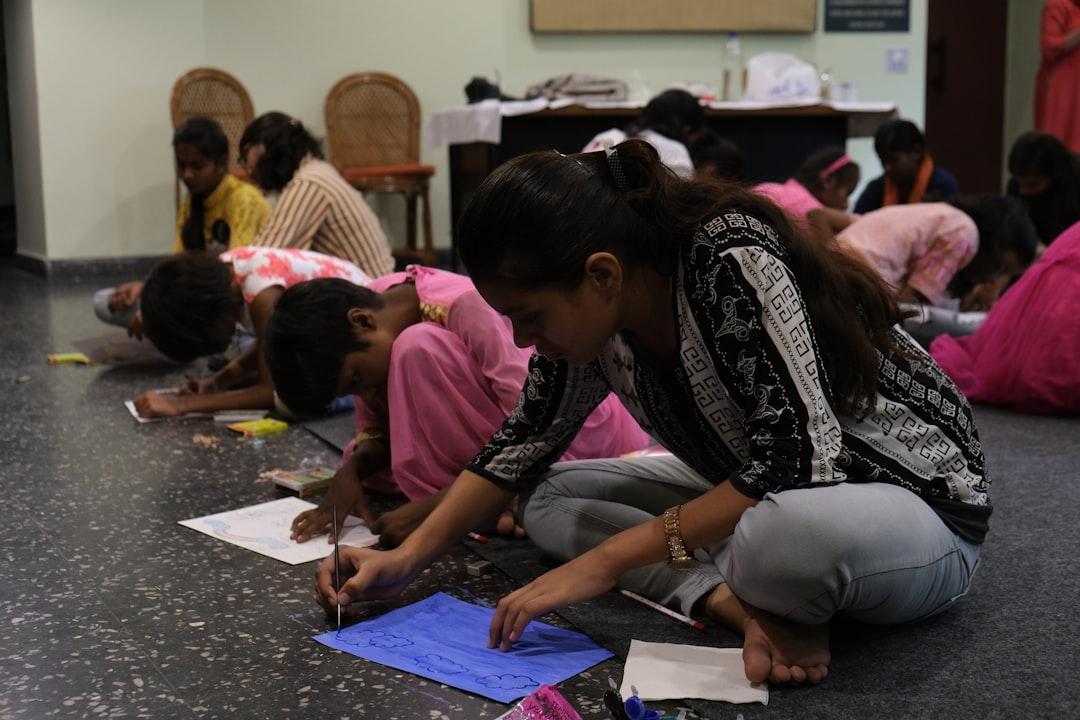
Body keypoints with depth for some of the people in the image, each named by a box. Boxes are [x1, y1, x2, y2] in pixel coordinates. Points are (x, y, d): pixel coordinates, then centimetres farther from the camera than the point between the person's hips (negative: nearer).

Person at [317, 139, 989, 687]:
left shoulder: (733, 262, -29)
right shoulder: (594, 306, -6)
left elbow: (798, 459, -32)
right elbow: (526, 441, 6)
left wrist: (609, 557, -27)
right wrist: (407, 557, -2)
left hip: (919, 500, -8)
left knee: (798, 529, -43)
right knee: (550, 499, -2)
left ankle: (746, 595, -10)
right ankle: (745, 605, -17)